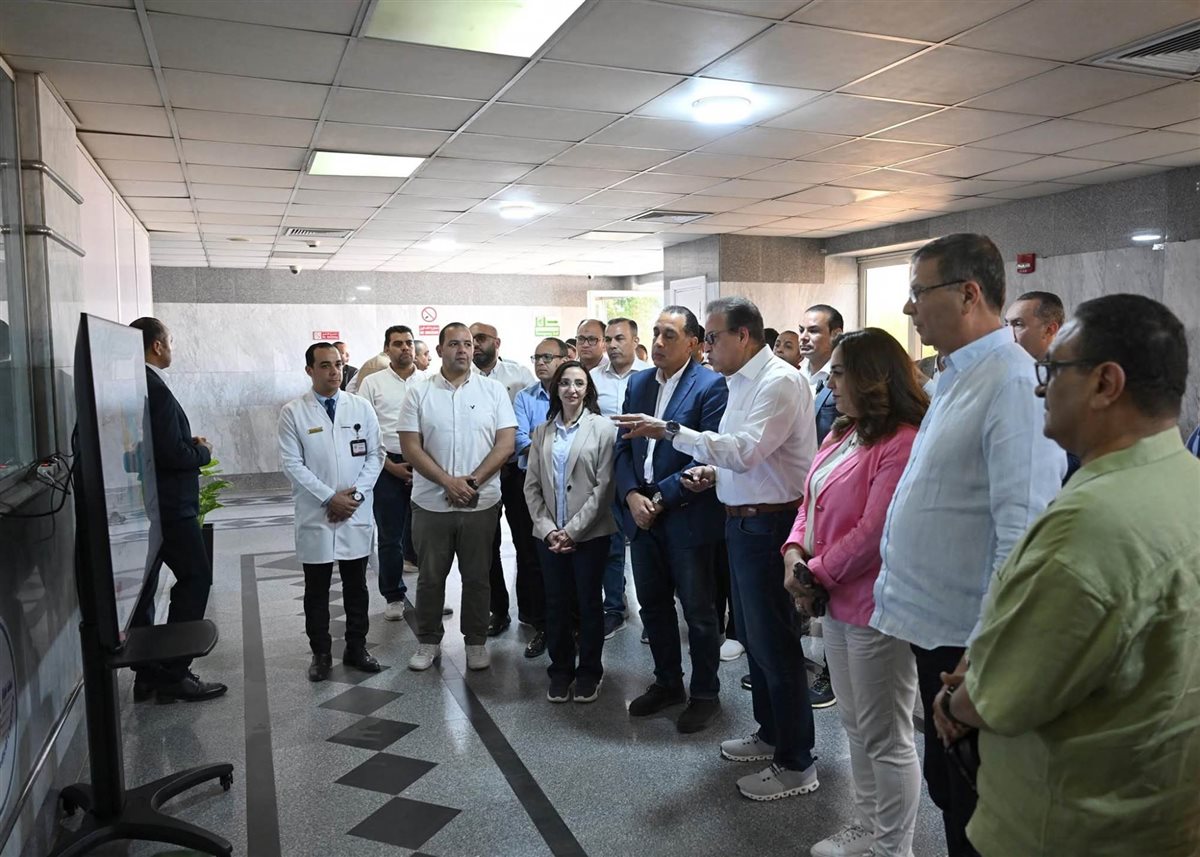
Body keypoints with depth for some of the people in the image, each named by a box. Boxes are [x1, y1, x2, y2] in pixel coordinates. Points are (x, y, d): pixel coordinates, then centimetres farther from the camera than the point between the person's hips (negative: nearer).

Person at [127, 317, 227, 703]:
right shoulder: (156, 390, -18)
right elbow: (172, 454, -23)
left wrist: (189, 446, 10)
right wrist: (202, 451, -5)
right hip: (168, 505, -10)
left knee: (143, 585, 12)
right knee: (195, 577, -1)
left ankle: (147, 673, 21)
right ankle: (174, 673, 1)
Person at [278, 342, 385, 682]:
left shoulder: (362, 407, 3)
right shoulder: (293, 412, -3)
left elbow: (375, 454, 3)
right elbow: (292, 464, -7)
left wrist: (356, 493, -9)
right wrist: (329, 498, -13)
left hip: (357, 514, 2)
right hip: (316, 516, -2)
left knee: (356, 586, 13)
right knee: (317, 590, 10)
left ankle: (356, 648, 26)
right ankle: (321, 653, 24)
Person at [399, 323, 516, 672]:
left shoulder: (493, 389, 1)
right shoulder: (419, 393, 0)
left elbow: (505, 443, -4)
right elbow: (410, 447, -5)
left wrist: (472, 480, -13)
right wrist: (448, 482, -15)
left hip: (481, 503, 0)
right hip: (431, 503, 0)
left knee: (477, 577, 11)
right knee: (430, 577, 12)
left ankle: (476, 642, 25)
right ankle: (428, 641, 28)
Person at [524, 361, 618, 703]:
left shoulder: (603, 428, -4)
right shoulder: (542, 432, 8)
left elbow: (603, 486, -9)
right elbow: (532, 486, 6)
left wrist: (572, 530, -12)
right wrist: (547, 529, -6)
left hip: (590, 533, -3)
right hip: (549, 534, 3)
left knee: (589, 602, 7)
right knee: (556, 604, 10)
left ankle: (589, 671, 23)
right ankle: (560, 670, 26)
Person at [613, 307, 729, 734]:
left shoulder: (711, 386, -10)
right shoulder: (638, 383, 9)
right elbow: (623, 446, 8)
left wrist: (661, 497, -16)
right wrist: (631, 495, -7)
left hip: (686, 517, -6)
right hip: (641, 514, 6)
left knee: (698, 610, 7)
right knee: (653, 604, 16)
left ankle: (705, 694, 25)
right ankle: (667, 683, 34)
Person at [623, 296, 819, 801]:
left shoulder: (779, 382, -17)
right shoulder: (739, 382, 14)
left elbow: (745, 450, -28)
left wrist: (670, 433, -28)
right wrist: (713, 471, 3)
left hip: (769, 524, -10)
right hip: (742, 520, 10)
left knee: (774, 643, -1)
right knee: (752, 635, 20)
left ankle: (796, 764, 13)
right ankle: (770, 733, 37)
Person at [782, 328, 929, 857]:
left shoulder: (902, 443, -20)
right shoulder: (843, 433, 11)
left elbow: (873, 533, -23)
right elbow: (812, 501, 14)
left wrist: (817, 575, -13)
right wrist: (795, 552, -4)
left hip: (875, 608, -10)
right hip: (837, 600, 10)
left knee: (885, 736, 6)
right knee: (856, 725, 22)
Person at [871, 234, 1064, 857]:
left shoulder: (1012, 384, -20)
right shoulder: (954, 378, 10)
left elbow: (1023, 532, -24)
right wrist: (895, 589, 17)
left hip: (970, 641, -9)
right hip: (931, 625, 9)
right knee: (946, 787, 23)